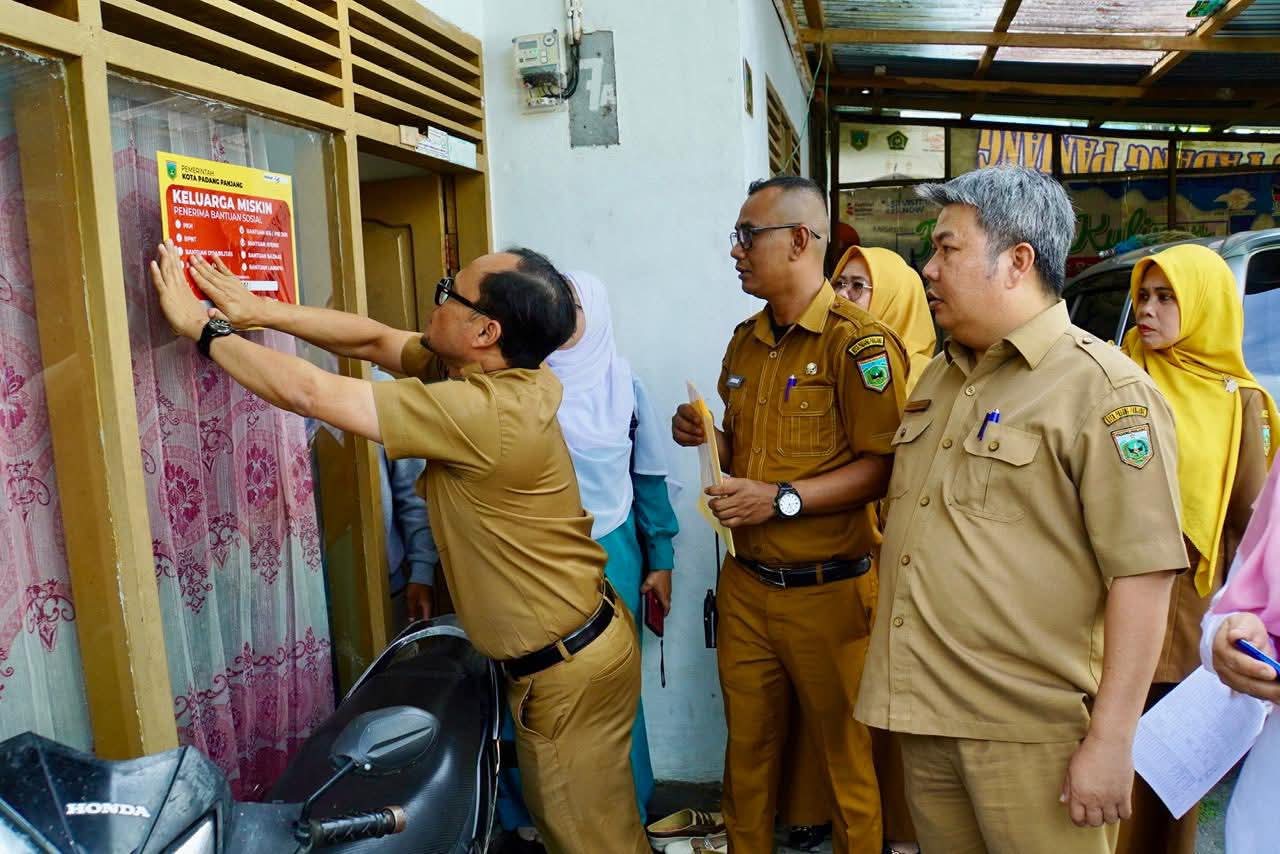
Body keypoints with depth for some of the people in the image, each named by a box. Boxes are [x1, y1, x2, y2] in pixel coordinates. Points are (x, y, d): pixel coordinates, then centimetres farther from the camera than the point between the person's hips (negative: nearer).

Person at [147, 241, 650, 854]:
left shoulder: (484, 413, -30)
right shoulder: (484, 370, -2)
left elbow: (307, 393, -25)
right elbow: (375, 341, 7)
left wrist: (199, 327, -13)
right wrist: (262, 311, -1)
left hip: (569, 670, -9)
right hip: (579, 644, 9)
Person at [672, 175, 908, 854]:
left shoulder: (858, 341, -12)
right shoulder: (745, 340, 11)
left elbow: (883, 466, -16)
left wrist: (781, 499, -22)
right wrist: (705, 438, 1)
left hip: (826, 591, -6)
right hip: (745, 586, 6)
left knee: (846, 754, 10)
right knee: (747, 746, 17)